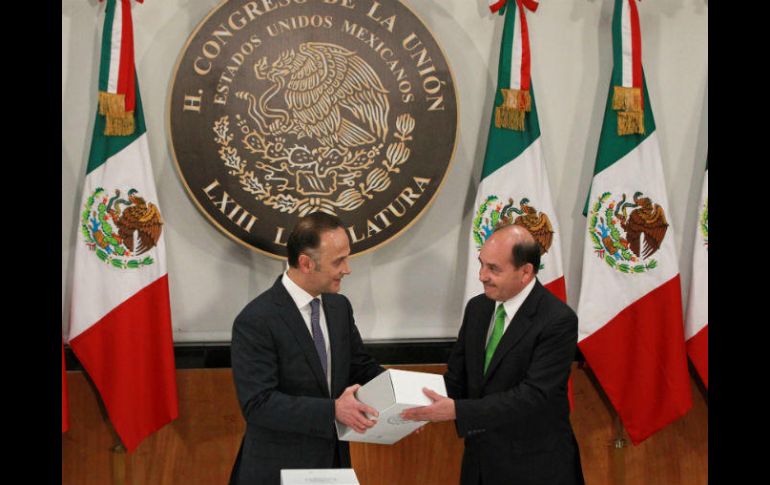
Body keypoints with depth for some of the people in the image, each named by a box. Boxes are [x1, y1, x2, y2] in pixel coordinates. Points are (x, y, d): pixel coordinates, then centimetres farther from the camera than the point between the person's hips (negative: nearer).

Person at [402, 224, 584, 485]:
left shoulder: (558, 321, -17)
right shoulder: (477, 307, 4)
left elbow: (533, 395, -25)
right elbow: (457, 376, 9)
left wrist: (456, 410, -30)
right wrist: (430, 405, -12)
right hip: (479, 462, 6)